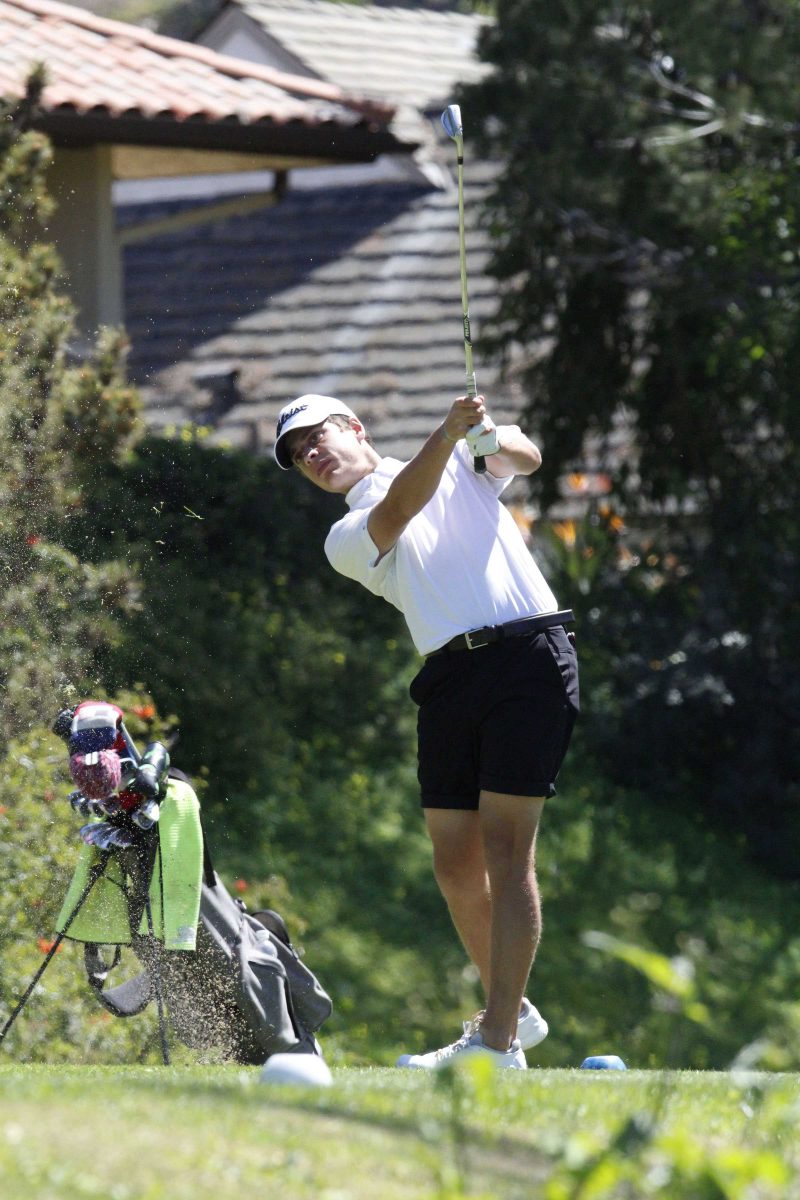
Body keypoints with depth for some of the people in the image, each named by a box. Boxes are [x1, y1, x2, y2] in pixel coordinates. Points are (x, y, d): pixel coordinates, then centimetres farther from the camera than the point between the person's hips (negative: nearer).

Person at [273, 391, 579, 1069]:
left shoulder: (463, 465, 20)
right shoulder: (347, 540, 15)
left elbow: (525, 460, 5)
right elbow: (396, 515, -4)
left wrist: (488, 434, -17)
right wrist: (447, 433, -19)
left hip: (529, 655, -4)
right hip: (449, 676, 4)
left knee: (505, 851, -12)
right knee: (455, 865, 2)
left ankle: (499, 1043, -16)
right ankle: (511, 1011, 21)